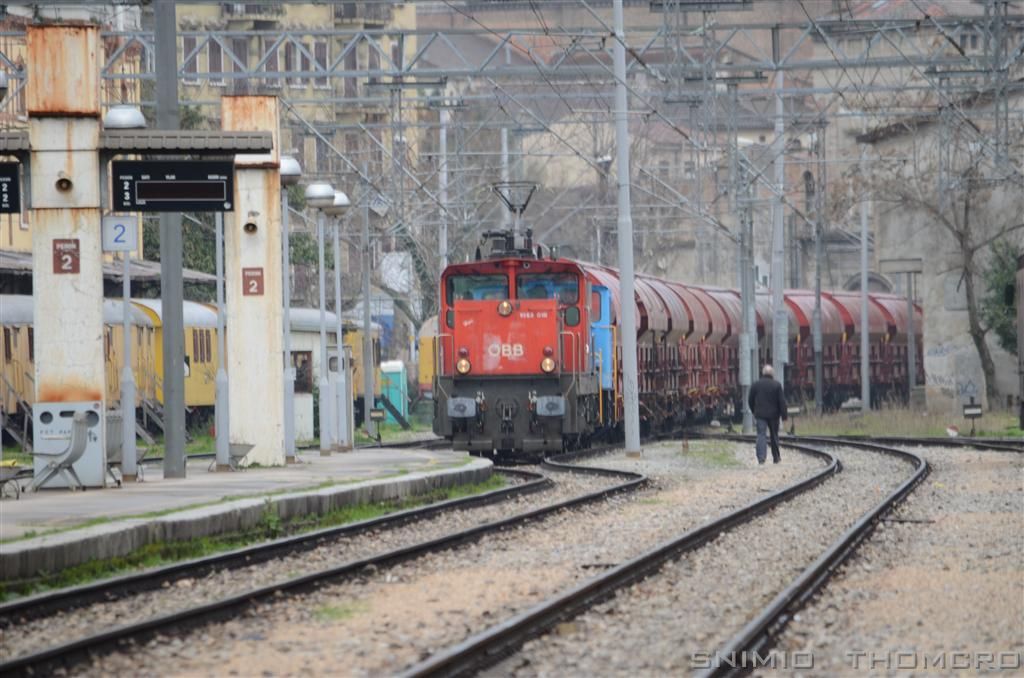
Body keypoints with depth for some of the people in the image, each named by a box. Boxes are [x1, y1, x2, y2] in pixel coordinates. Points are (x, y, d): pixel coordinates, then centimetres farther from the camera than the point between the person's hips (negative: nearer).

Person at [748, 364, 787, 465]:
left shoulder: (756, 385, 0)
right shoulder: (777, 385, -5)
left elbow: (750, 400, 7)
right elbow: (782, 401, -7)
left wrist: (754, 411, 22)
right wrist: (784, 415, -3)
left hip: (760, 414, 0)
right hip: (773, 414, 0)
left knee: (761, 435, -4)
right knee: (774, 436, 14)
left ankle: (761, 457, -20)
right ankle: (776, 457, 23)